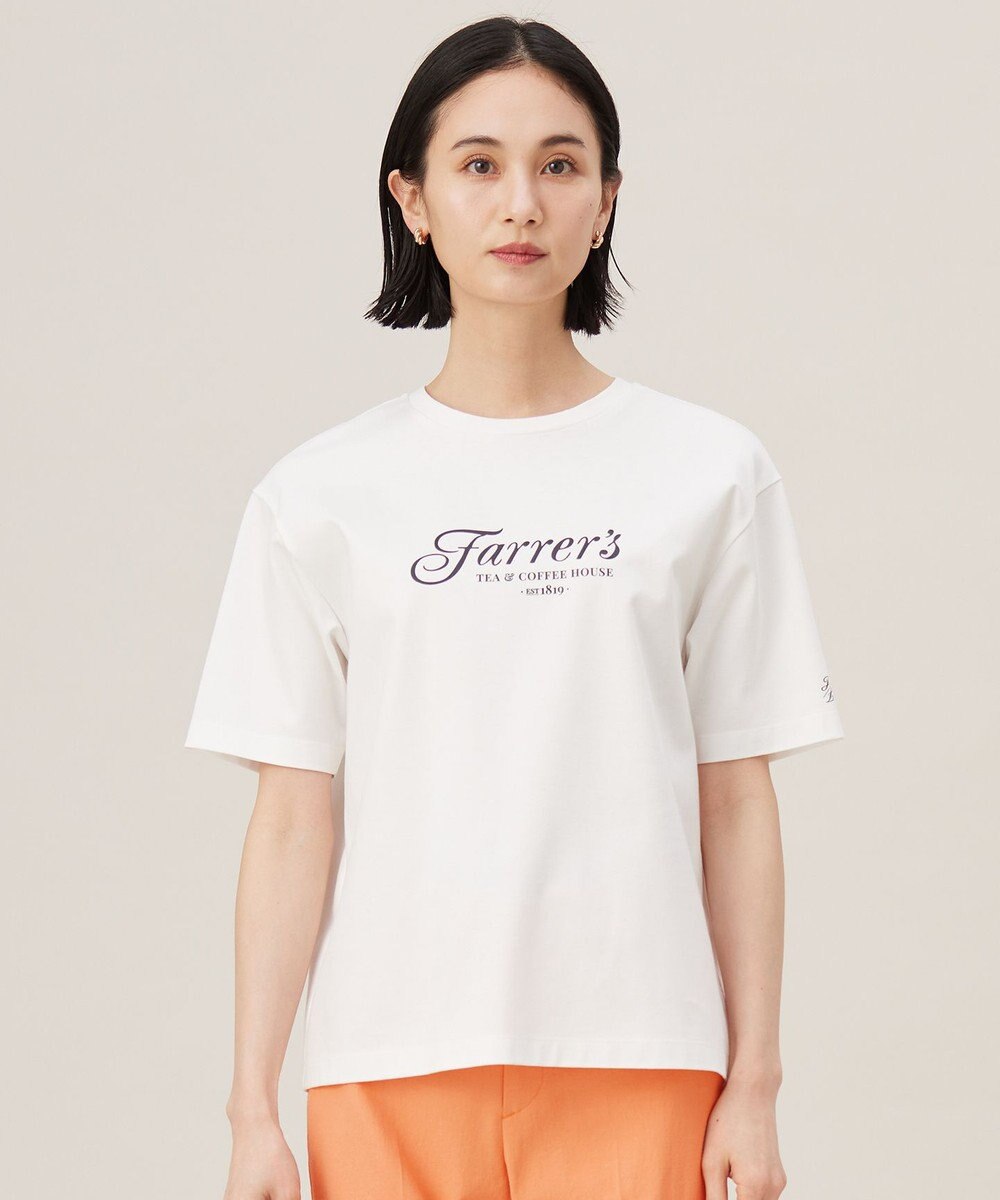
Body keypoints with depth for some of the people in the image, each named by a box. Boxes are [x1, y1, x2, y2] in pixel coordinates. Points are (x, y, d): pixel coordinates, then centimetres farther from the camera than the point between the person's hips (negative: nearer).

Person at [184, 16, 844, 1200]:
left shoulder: (711, 472, 5)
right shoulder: (321, 495, 5)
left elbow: (737, 800, 4)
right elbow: (294, 816, 4)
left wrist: (753, 1084, 1)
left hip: (632, 1059, 0)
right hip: (389, 1067, 1)